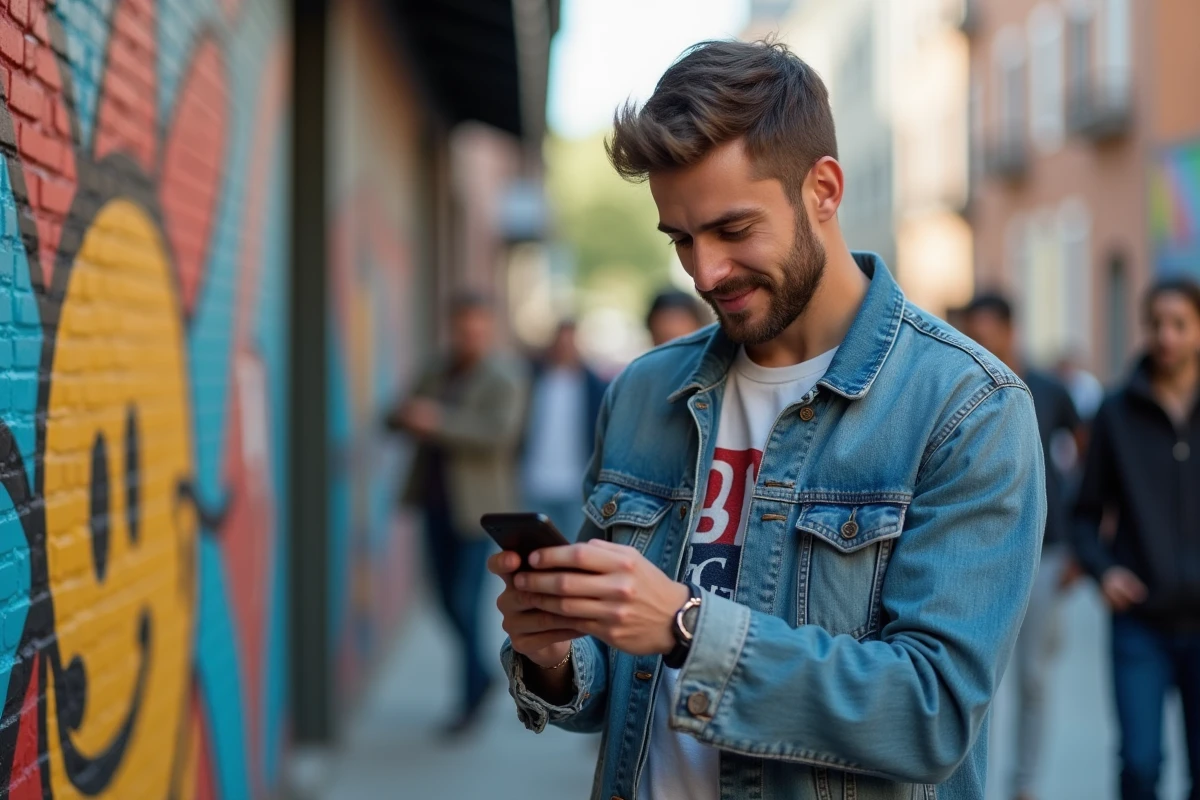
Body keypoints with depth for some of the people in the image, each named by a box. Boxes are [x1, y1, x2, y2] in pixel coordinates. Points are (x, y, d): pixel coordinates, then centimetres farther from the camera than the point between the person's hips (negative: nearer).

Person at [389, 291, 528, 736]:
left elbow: (498, 433, -23)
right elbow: (403, 417, 11)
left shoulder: (504, 378, -9)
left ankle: (471, 697, 4)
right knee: (447, 596, 11)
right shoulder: (439, 371, 11)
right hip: (437, 500, 6)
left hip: (475, 506, -6)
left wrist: (439, 421, -32)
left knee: (464, 600, -8)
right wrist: (405, 417, -14)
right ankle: (480, 674, 31)